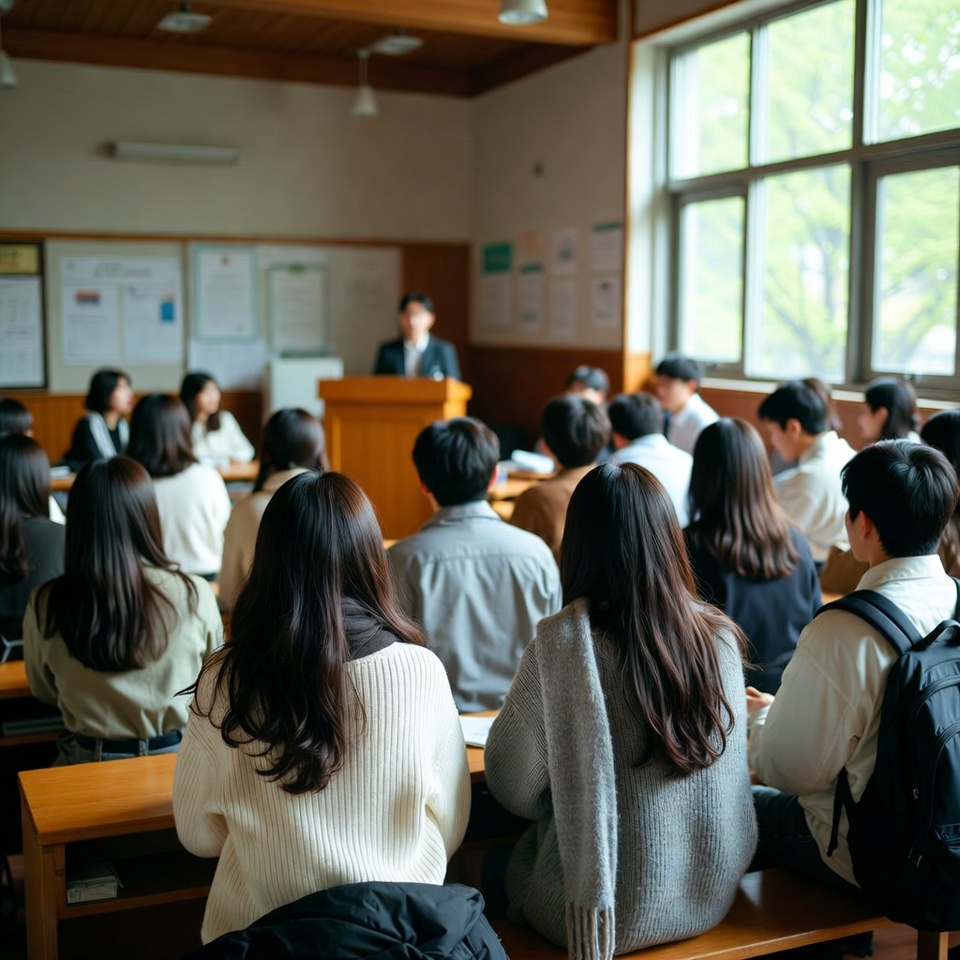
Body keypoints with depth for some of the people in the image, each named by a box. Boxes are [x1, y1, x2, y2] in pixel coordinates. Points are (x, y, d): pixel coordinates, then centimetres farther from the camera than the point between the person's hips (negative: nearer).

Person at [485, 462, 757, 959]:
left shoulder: (564, 642, -20)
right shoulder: (719, 637, -7)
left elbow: (513, 787, -9)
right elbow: (732, 766, 8)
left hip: (608, 906, -4)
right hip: (711, 895, 5)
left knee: (501, 862, 25)